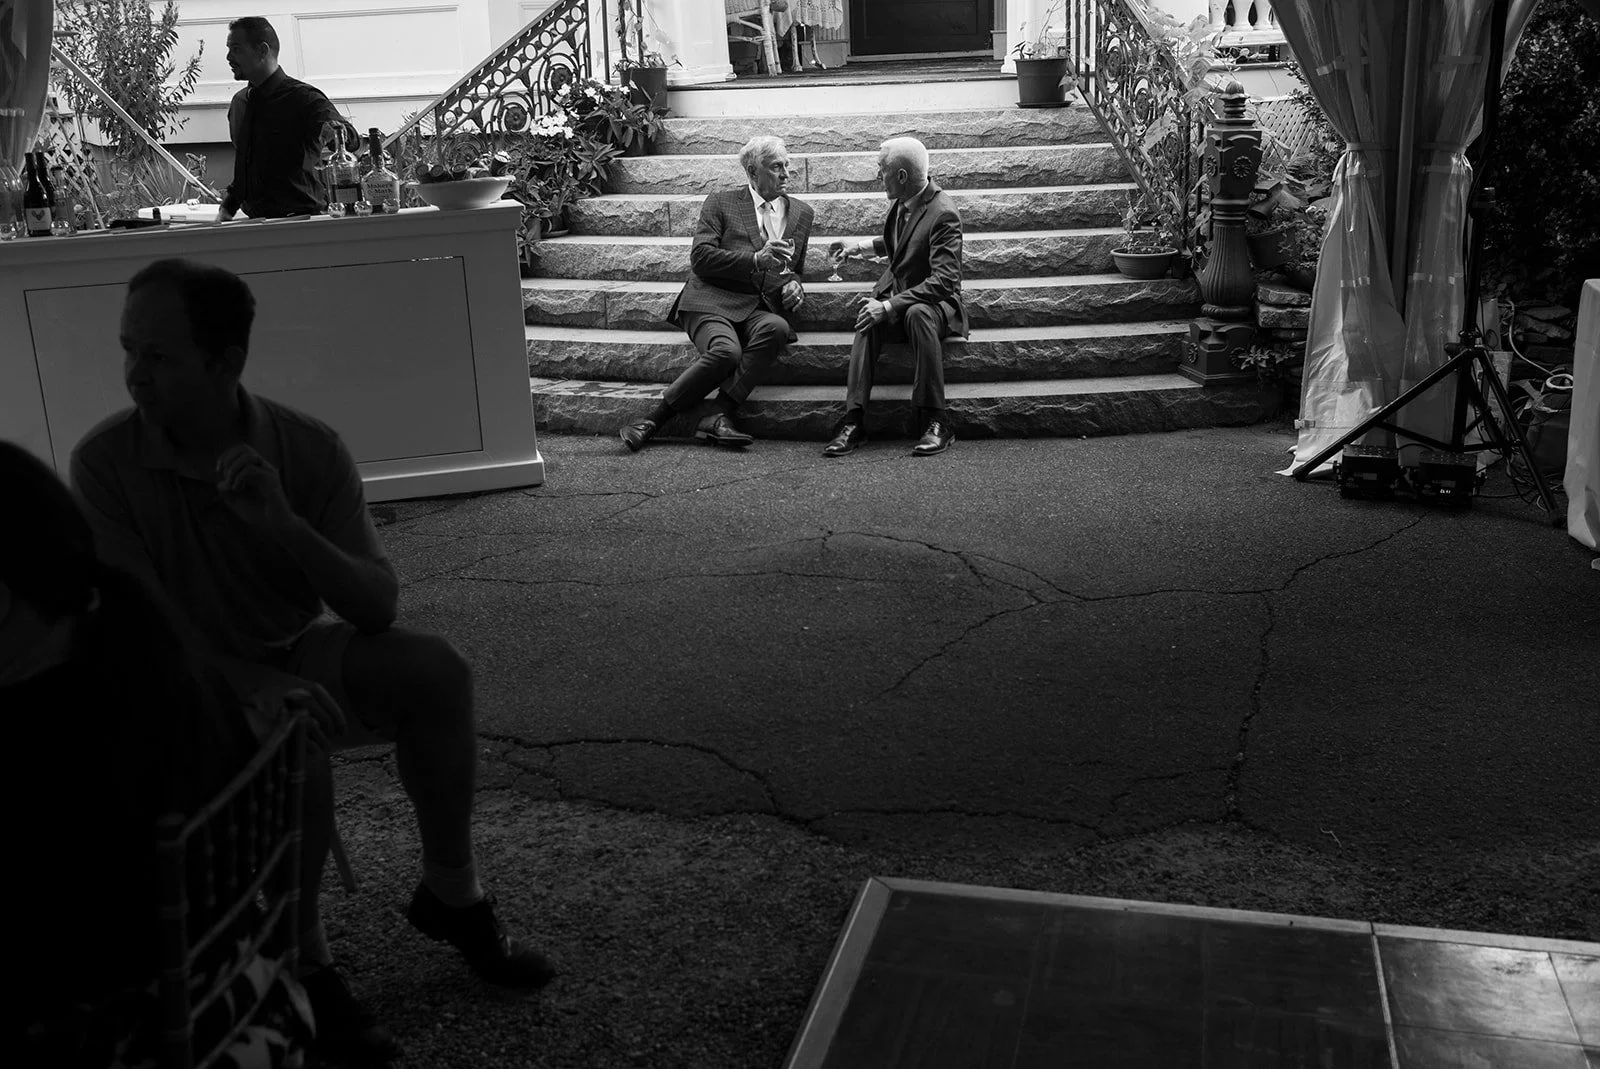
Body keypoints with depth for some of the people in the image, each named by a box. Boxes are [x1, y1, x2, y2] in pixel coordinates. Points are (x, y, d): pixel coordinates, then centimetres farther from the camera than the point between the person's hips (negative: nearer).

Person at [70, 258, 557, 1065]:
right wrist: (254, 682, -35)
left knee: (435, 671, -23)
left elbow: (379, 607, -15)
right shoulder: (105, 461, -17)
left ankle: (449, 894, -6)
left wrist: (285, 525, -32)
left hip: (295, 652, 3)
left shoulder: (308, 448, -12)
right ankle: (304, 965, -15)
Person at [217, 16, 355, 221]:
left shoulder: (304, 98, -5)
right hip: (256, 222, 6)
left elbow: (348, 135, -22)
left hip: (300, 220, -6)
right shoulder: (239, 102, 17)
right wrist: (227, 207, 16)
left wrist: (335, 131, -45)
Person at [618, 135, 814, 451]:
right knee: (726, 351, -35)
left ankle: (719, 416, -35)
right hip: (713, 301, -3)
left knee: (776, 328, -34)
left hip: (760, 309, 4)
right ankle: (653, 420, -27)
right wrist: (756, 259, -15)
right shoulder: (721, 203, 9)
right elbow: (700, 258, -4)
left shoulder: (801, 212, 21)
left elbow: (795, 268, 31)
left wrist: (794, 284, 6)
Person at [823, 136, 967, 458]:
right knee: (870, 320, -27)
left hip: (934, 304, -6)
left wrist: (890, 306, -30)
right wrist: (860, 247, 15)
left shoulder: (942, 213, -19)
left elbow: (944, 281, -26)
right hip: (895, 294, 6)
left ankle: (936, 421, -32)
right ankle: (854, 421, -32)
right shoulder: (902, 202, 5)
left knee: (918, 314, -39)